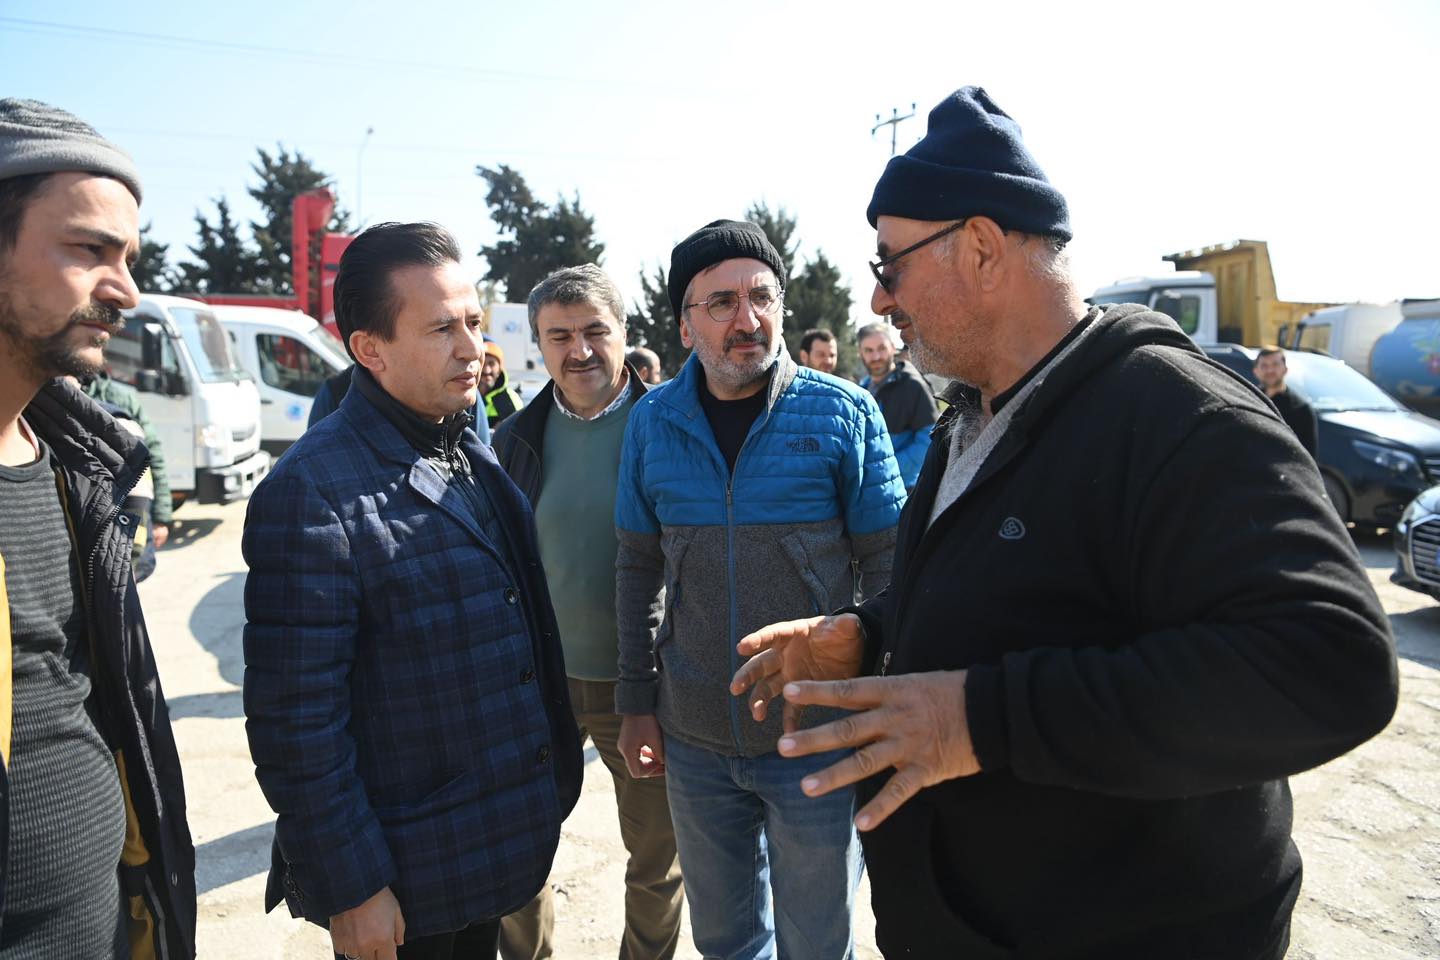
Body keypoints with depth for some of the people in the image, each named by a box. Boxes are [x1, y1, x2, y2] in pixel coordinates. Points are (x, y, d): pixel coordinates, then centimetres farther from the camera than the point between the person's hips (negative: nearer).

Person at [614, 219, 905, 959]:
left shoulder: (843, 412, -9)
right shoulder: (652, 420, -1)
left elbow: (887, 566, -6)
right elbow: (639, 566, 6)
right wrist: (637, 699, 5)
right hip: (694, 739, 3)